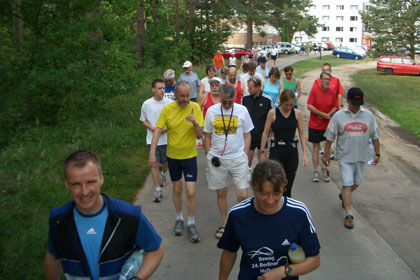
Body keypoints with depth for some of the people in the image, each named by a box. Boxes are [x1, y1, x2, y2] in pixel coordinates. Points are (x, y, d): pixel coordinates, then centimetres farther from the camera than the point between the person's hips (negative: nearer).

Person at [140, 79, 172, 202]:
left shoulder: (170, 103, -5)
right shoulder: (147, 104, -3)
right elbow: (143, 120, 8)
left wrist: (166, 129, -13)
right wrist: (151, 128, -10)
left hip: (166, 138, 1)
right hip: (152, 139, -1)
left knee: (165, 162, 16)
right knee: (154, 164, -5)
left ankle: (163, 174, 50)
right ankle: (158, 190, 2)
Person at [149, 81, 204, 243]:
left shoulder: (195, 107, -10)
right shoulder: (167, 109, -8)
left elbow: (199, 135, -9)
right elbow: (158, 131, -7)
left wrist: (195, 123, -30)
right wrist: (152, 153, -16)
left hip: (190, 155, -1)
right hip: (172, 155, 1)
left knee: (191, 192, -5)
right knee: (177, 189, 14)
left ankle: (191, 223, 13)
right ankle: (179, 218, 34)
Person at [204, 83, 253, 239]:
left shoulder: (242, 111, -1)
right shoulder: (211, 111, 1)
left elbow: (247, 135, 6)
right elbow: (207, 135, 9)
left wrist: (245, 156, 1)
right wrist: (209, 155, 2)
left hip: (238, 158, -1)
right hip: (217, 159, 1)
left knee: (243, 195, -6)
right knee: (221, 193, 11)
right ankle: (224, 224, 29)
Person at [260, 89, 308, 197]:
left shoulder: (297, 113, 3)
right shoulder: (272, 113, -4)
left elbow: (302, 134, 6)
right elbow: (265, 133, 2)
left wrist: (305, 154, 1)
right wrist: (262, 152, 1)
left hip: (292, 152, 3)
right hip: (276, 151, -2)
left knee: (288, 185, 10)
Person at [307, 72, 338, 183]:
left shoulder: (332, 93, 2)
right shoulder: (314, 90, -8)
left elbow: (335, 107, 7)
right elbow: (309, 106, -13)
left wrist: (328, 115, -12)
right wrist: (322, 114, -17)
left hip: (328, 125, 3)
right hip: (314, 125, -2)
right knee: (316, 147, 4)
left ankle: (324, 169, 21)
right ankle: (316, 171, 12)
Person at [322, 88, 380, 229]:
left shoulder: (369, 116, 1)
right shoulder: (339, 116, -5)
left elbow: (375, 137, 10)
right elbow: (329, 137, 1)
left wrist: (377, 154, 10)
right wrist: (326, 154, 3)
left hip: (361, 157, 3)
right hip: (345, 157, -3)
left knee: (356, 183, 16)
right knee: (347, 184, -7)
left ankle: (344, 196, 46)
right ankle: (348, 214, -1)